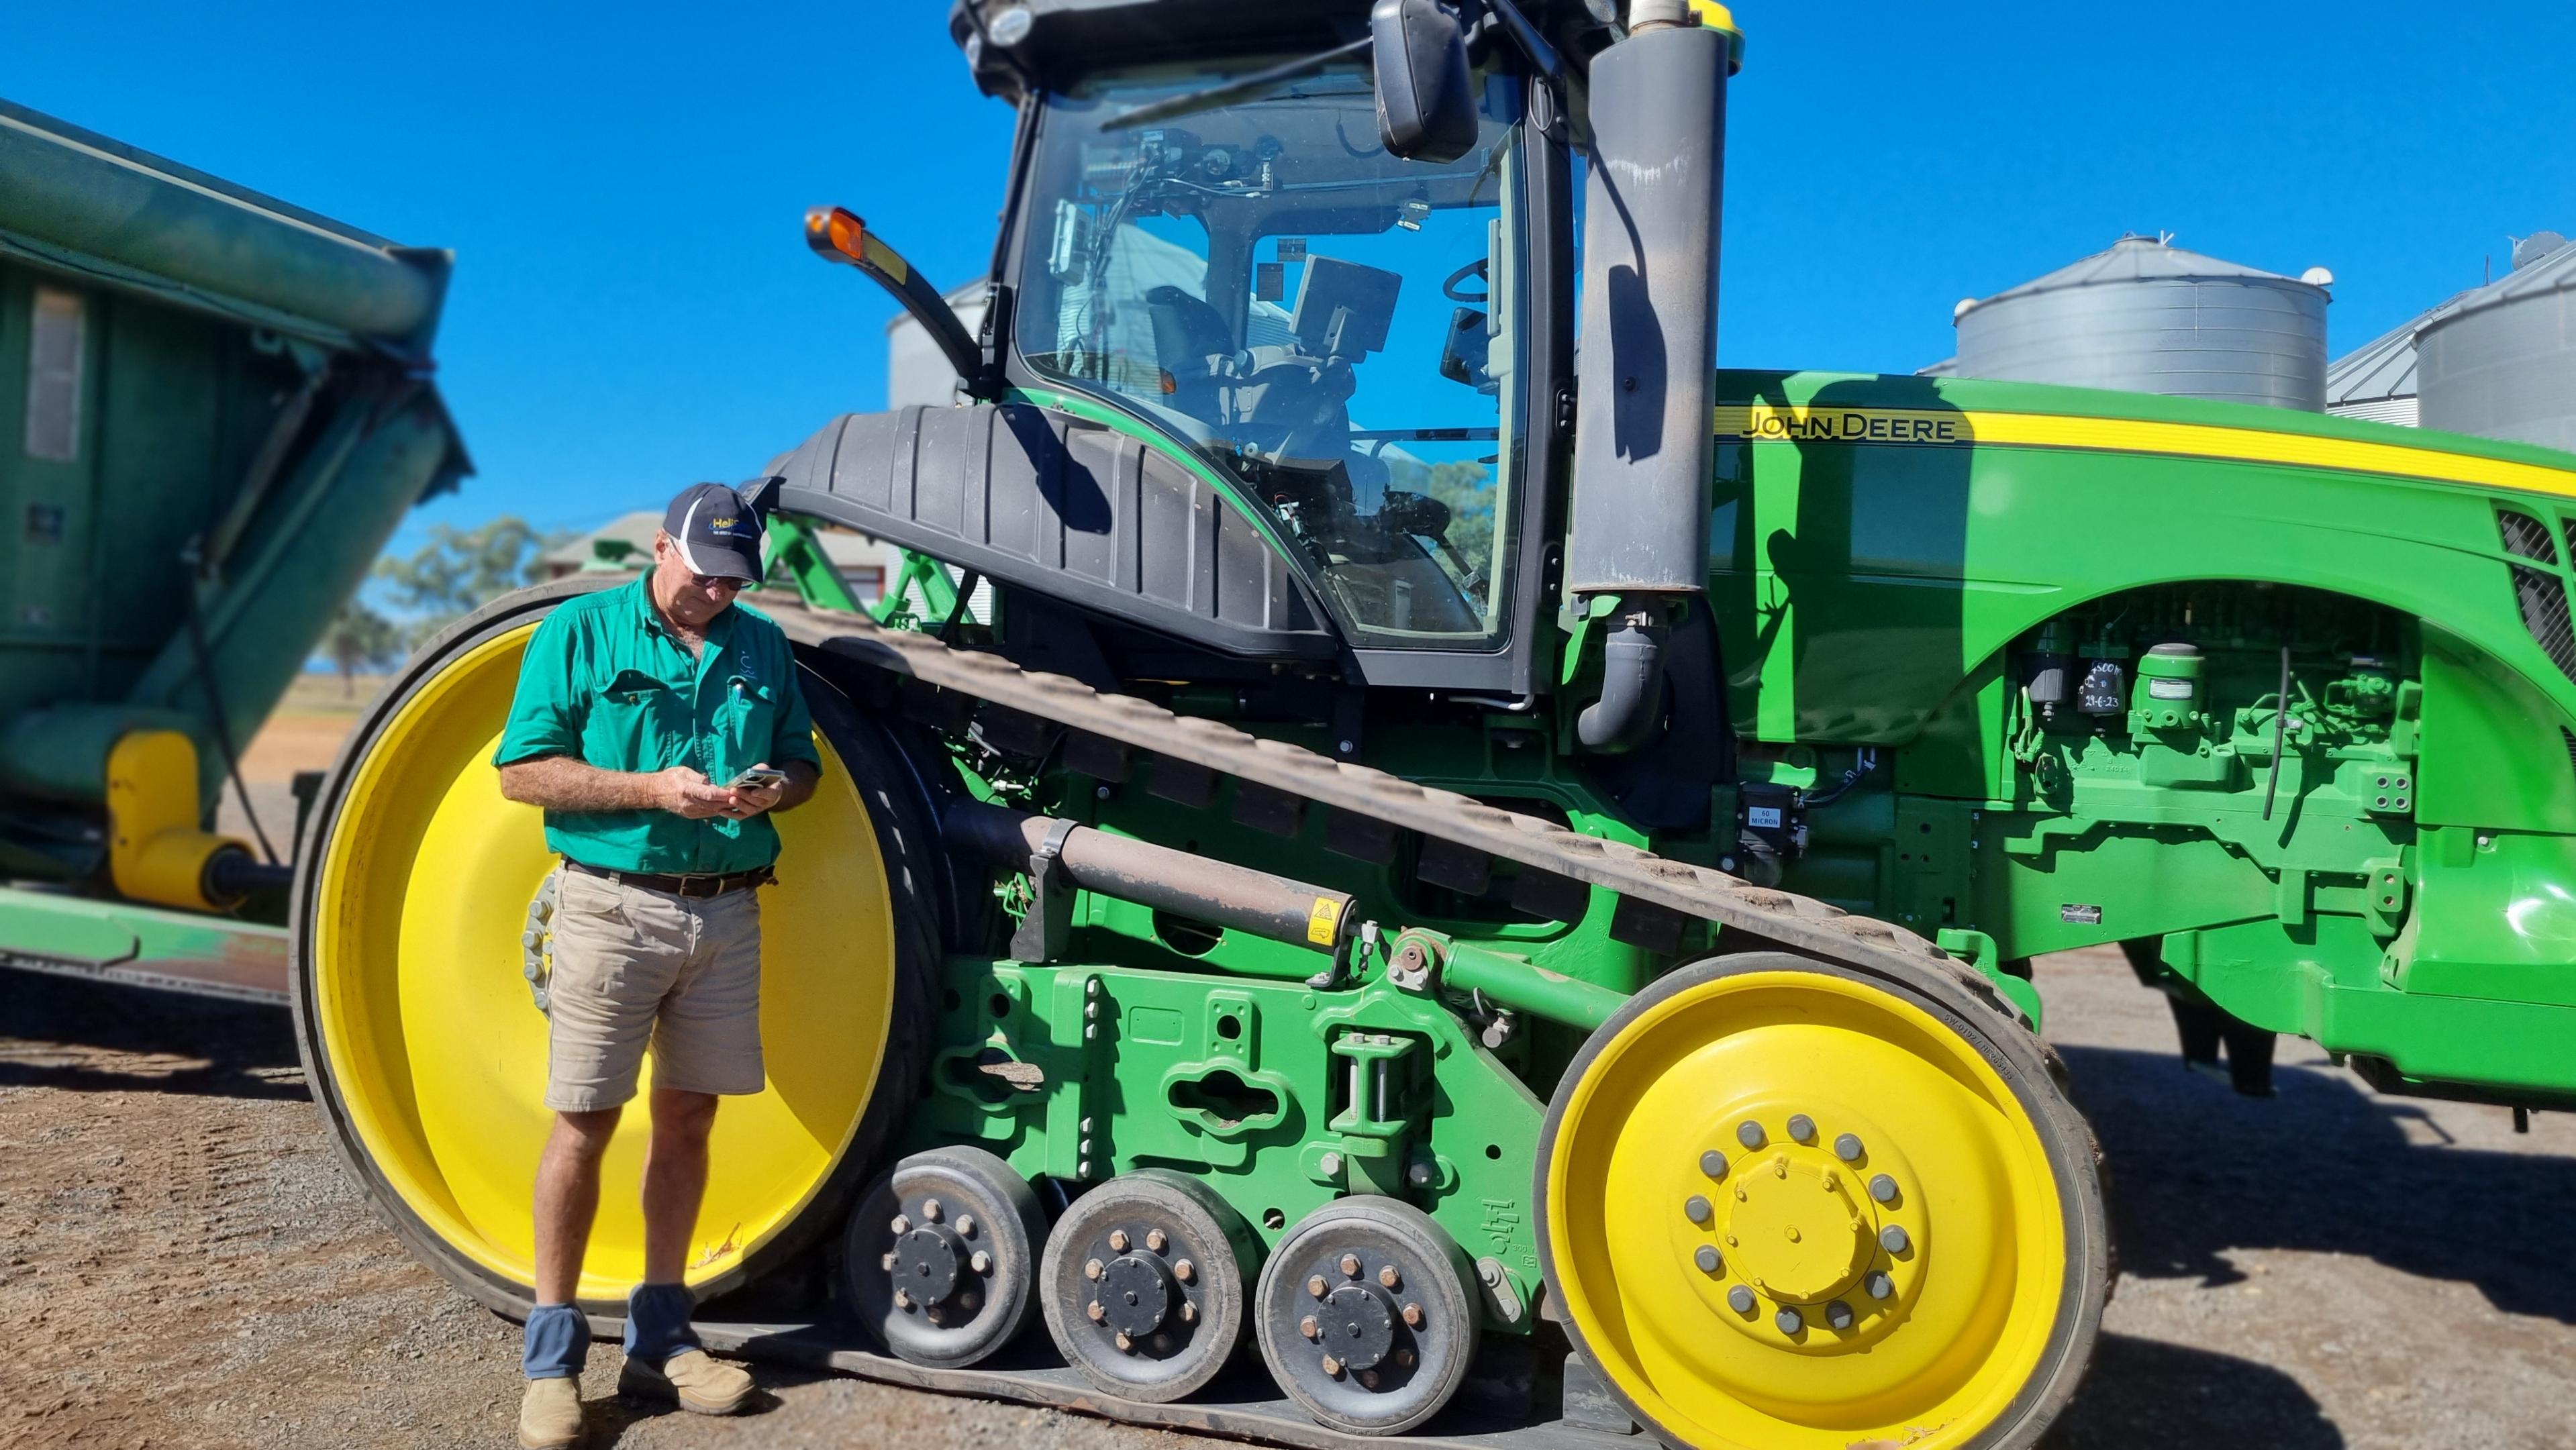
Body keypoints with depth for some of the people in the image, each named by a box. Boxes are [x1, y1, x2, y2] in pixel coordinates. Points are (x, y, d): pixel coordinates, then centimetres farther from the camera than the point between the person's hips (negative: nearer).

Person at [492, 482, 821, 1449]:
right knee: (584, 1121, -1)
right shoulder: (580, 631, -1)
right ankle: (552, 1353, 12)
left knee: (687, 1117, 10)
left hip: (727, 912, 4)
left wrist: (773, 788, -8)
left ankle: (660, 1336, 23)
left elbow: (802, 763, 16)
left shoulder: (762, 647, 11)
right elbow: (522, 771, -6)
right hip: (614, 906, -4)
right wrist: (654, 790, -17)